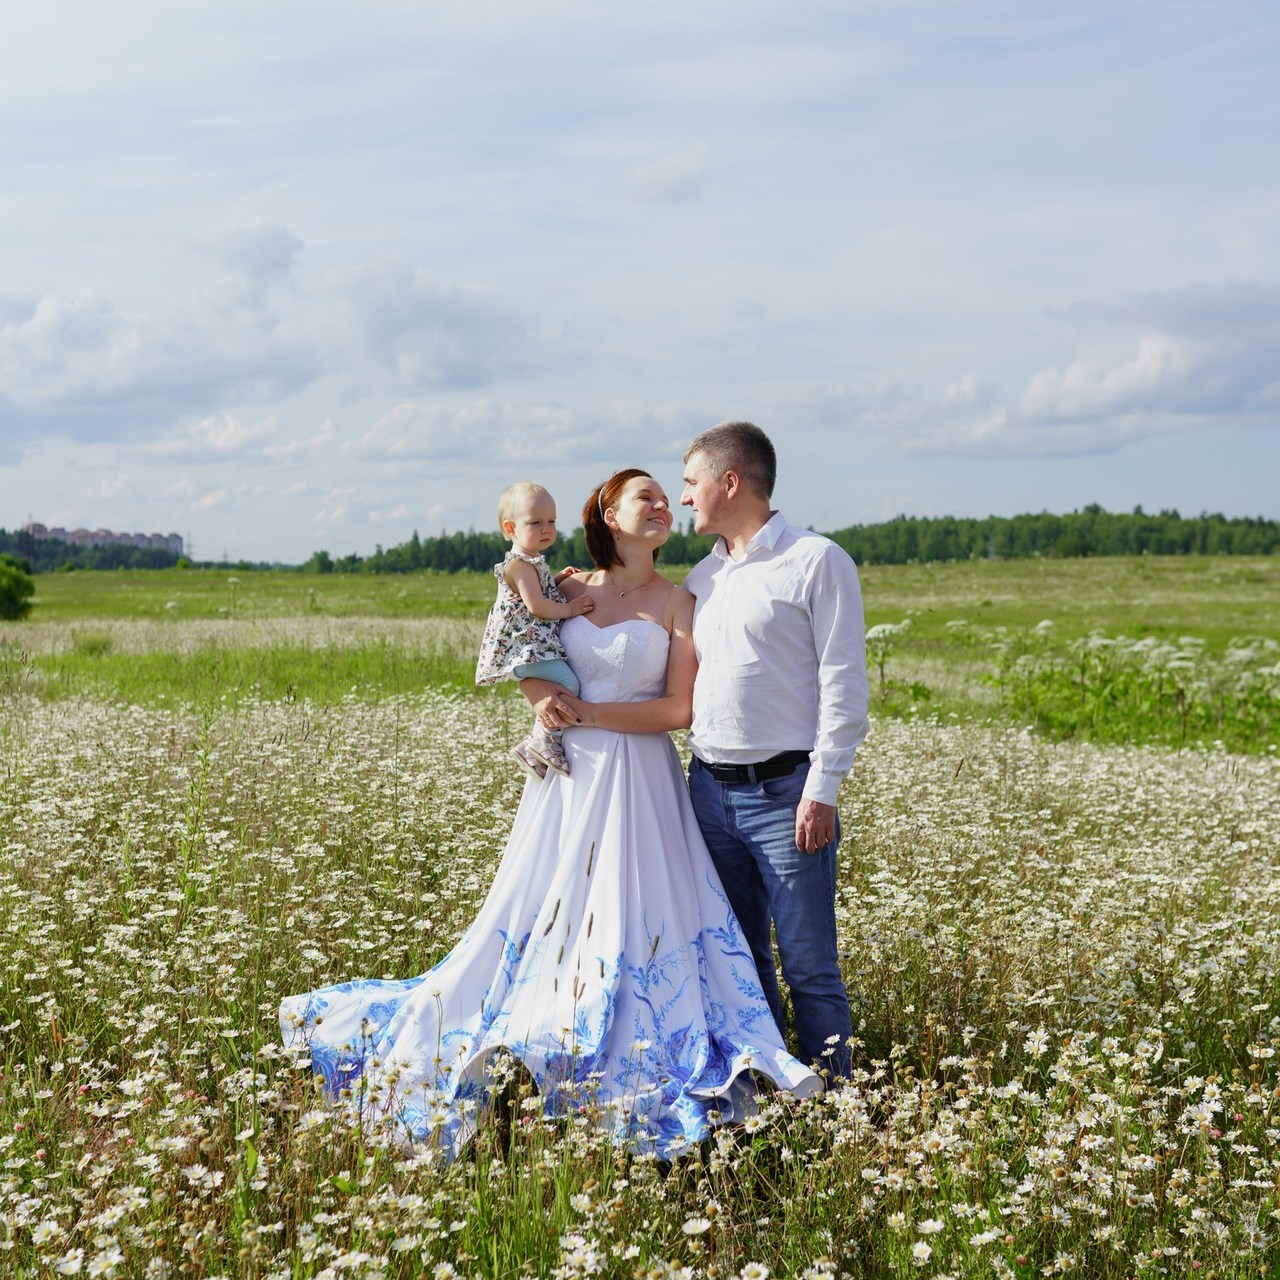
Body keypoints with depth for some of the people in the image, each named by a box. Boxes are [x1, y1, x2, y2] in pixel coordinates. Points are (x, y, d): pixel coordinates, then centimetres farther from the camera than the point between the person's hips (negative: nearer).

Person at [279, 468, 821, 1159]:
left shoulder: (678, 603, 0)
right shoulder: (571, 588, 9)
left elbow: (679, 710, -6)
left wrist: (586, 712, -11)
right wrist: (544, 699, -3)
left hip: (638, 782, -2)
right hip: (567, 775, 3)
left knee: (631, 927, -5)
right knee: (536, 919, 6)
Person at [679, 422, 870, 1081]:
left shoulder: (816, 561, -4)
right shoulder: (702, 576, 17)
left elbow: (844, 684, -9)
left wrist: (822, 791, -15)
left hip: (784, 791, -7)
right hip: (709, 788, 7)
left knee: (809, 966, -3)